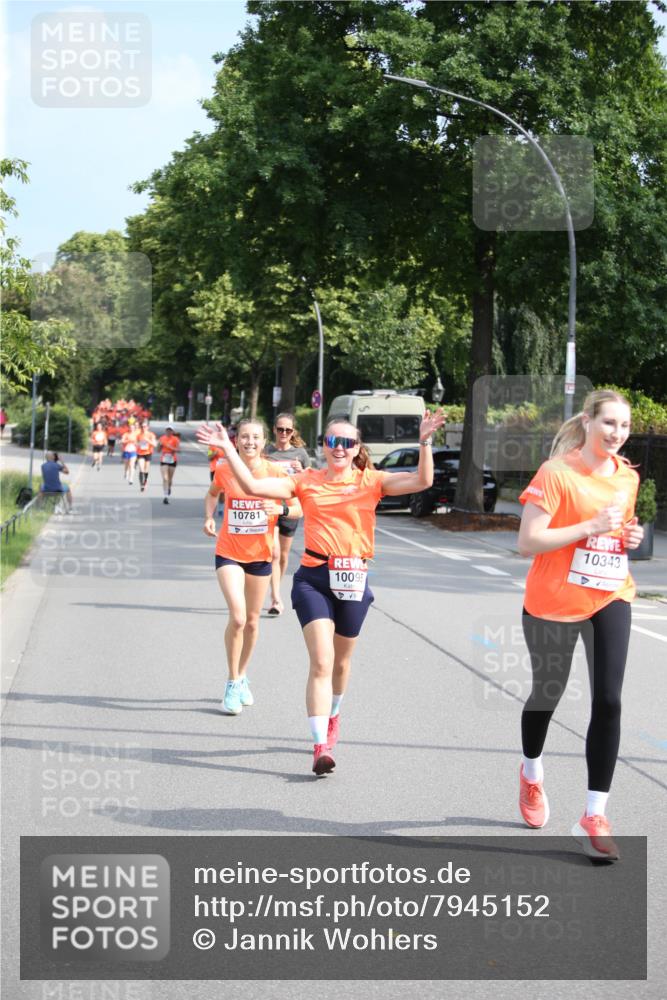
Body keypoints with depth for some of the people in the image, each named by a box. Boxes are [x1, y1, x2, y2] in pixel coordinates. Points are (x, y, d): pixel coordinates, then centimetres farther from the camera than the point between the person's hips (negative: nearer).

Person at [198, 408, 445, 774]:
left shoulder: (370, 481, 2)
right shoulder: (306, 481, 3)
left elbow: (422, 481, -8)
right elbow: (253, 486, -3)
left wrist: (425, 442, -20)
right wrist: (227, 448, -8)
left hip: (353, 578, 1)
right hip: (313, 578, -1)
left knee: (340, 661, 18)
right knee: (321, 661, -13)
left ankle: (332, 715, 46)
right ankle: (321, 745, -16)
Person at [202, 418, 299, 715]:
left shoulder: (275, 472, -9)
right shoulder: (224, 470, -7)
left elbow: (297, 510, -5)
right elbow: (213, 493, 15)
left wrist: (280, 508, -25)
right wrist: (209, 518, -2)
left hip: (260, 554, 2)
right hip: (229, 553, -2)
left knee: (252, 620, 13)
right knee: (237, 616, -18)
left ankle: (242, 677, 35)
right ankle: (232, 684, -3)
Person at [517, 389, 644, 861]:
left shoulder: (627, 476, 4)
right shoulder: (556, 473, -15)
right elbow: (528, 542, -19)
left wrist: (631, 536, -1)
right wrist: (591, 527, -24)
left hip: (610, 599, 4)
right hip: (554, 602, -4)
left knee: (608, 701, -9)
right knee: (547, 694, 14)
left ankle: (594, 816, -6)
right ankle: (532, 773, 46)